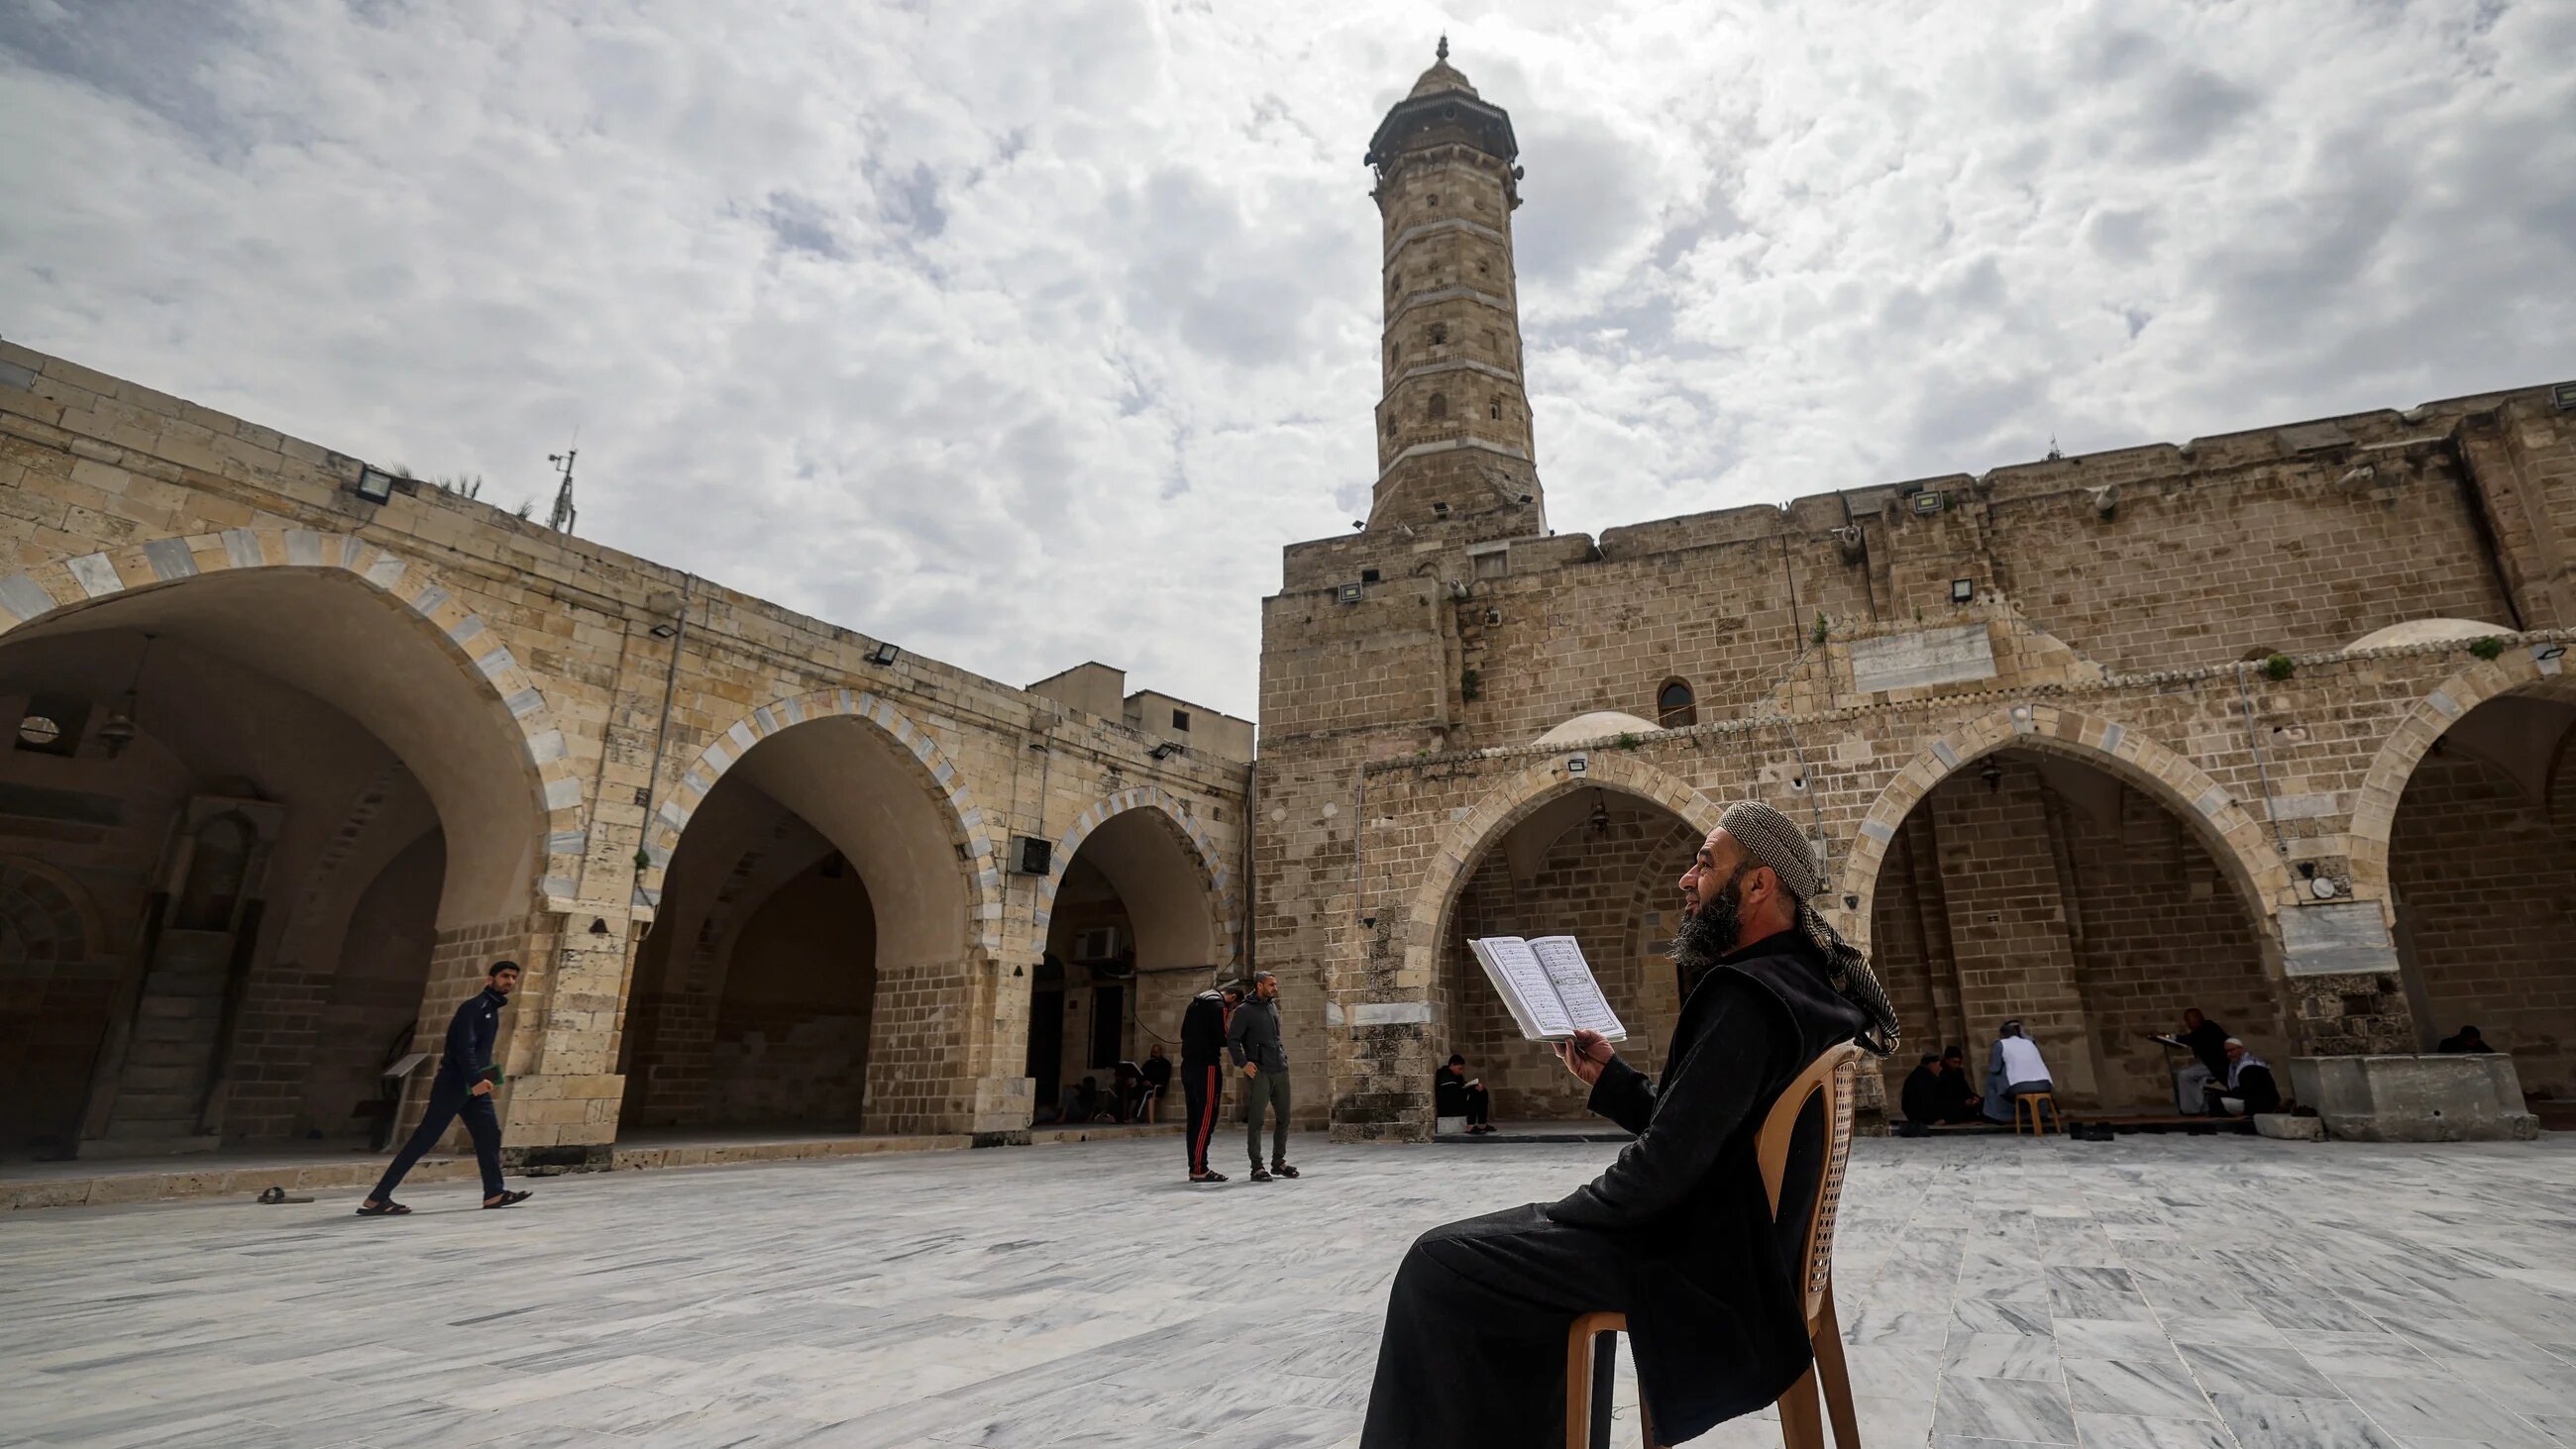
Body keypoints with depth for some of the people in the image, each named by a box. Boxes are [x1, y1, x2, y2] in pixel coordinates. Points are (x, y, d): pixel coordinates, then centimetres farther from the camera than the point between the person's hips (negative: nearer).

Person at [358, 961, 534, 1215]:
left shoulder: (491, 1009, 16)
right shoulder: (474, 1007, -14)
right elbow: (464, 1047, -24)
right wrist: (475, 1080, -31)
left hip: (474, 1085, 9)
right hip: (454, 1084, -9)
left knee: (489, 1134, 5)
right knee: (424, 1139, -6)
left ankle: (494, 1193, 8)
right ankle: (376, 1198, 1)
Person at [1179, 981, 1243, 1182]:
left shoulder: (1196, 1003, 17)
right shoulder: (1219, 1006, -10)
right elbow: (1222, 1039, -14)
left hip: (1188, 1065, 9)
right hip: (1206, 1066, -9)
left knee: (1195, 1118, 11)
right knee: (1206, 1119, -6)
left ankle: (1194, 1167, 13)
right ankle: (1199, 1170, -8)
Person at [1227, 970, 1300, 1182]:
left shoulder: (1273, 1006, 15)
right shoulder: (1244, 1011, -6)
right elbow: (1232, 1040, -8)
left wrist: (1283, 1053, 14)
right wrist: (1243, 1063, -15)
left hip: (1280, 1071, 7)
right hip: (1259, 1073, -7)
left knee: (1283, 1118, 11)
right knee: (1256, 1121, -2)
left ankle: (1279, 1162, 23)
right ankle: (1257, 1168, 4)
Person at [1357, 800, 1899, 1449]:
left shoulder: (1749, 995, -24)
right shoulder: (1799, 981, 10)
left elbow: (1664, 1168, -26)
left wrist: (1562, 1211, -11)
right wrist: (1610, 1076, 5)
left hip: (1700, 1258, -11)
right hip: (1735, 1238, 11)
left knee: (1437, 1263, -13)